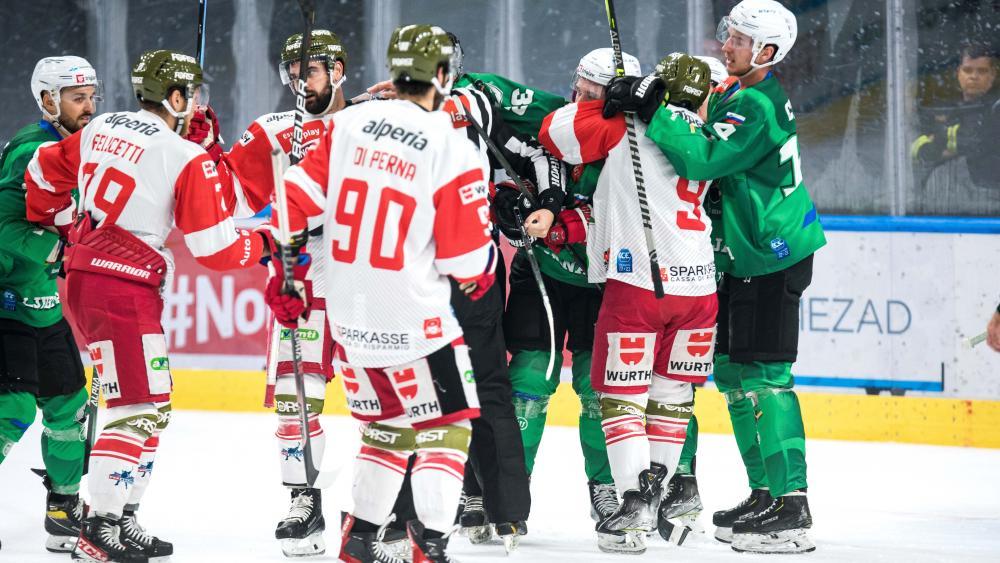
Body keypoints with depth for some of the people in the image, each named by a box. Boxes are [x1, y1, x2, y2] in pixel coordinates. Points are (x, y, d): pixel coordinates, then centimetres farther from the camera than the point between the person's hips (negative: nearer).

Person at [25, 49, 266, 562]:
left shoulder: (100, 130, 10)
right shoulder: (187, 159, -11)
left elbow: (45, 173, 22)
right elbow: (213, 246, -10)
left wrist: (61, 227, 36)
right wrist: (261, 245, 9)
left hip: (81, 272, 9)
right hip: (122, 289, -9)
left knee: (154, 407, 16)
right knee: (136, 410, -8)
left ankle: (121, 519, 19)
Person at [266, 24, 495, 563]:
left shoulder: (347, 124, -1)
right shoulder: (454, 152, -14)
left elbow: (300, 199, 2)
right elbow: (467, 257, -10)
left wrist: (285, 272, 13)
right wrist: (482, 274, 13)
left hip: (348, 313, 5)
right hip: (414, 316, -5)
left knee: (387, 423, 22)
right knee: (446, 424, 7)